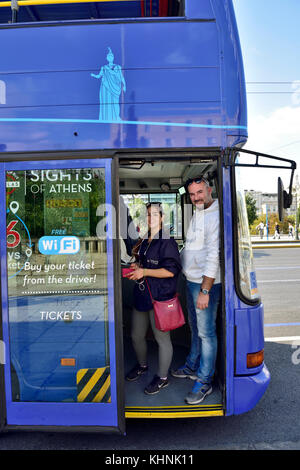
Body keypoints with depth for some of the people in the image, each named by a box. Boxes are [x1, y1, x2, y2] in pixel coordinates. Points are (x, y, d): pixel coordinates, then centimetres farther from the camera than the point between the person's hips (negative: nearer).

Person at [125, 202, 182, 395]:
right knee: (136, 335, 19)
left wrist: (144, 272, -19)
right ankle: (142, 365, 45)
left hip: (160, 298, -8)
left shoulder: (167, 242, -13)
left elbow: (171, 271, -19)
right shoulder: (145, 241, 13)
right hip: (142, 295, 8)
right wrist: (137, 267, 6)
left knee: (162, 338, 6)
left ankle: (162, 377, 25)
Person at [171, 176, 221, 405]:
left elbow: (214, 256, -23)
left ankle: (205, 381, 15)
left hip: (206, 284, -9)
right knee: (195, 328, 21)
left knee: (206, 332, 1)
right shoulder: (197, 214, 13)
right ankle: (193, 367, 38)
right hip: (191, 282, 9)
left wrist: (205, 290, -23)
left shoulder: (215, 216, -18)